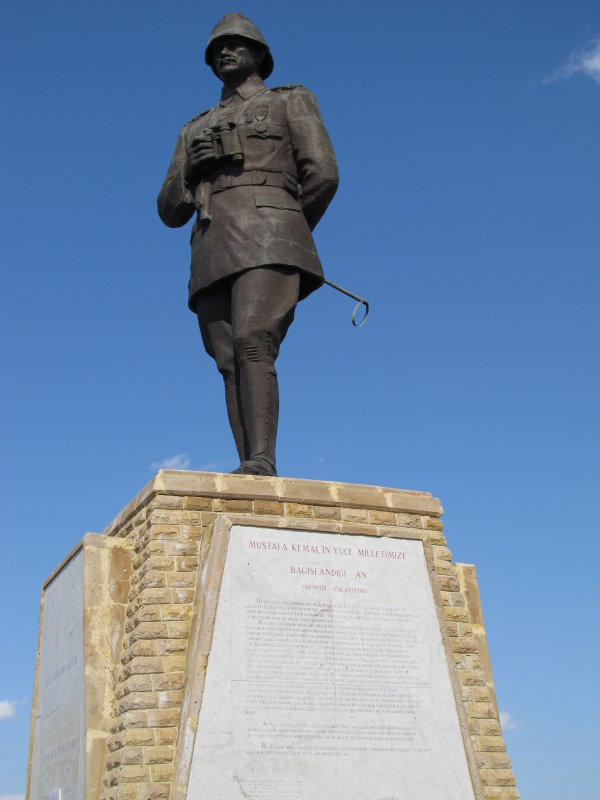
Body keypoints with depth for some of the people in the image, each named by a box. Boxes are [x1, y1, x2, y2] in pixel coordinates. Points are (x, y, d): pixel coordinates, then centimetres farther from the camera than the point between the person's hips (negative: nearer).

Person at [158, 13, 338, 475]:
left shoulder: (291, 101, 19)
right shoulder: (195, 131, 32)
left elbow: (323, 175, 5)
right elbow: (171, 211, 23)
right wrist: (188, 169, 2)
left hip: (266, 241, -5)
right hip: (214, 256, 5)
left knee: (252, 345, -26)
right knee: (232, 365, -10)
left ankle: (261, 464, -34)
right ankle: (252, 485, -16)